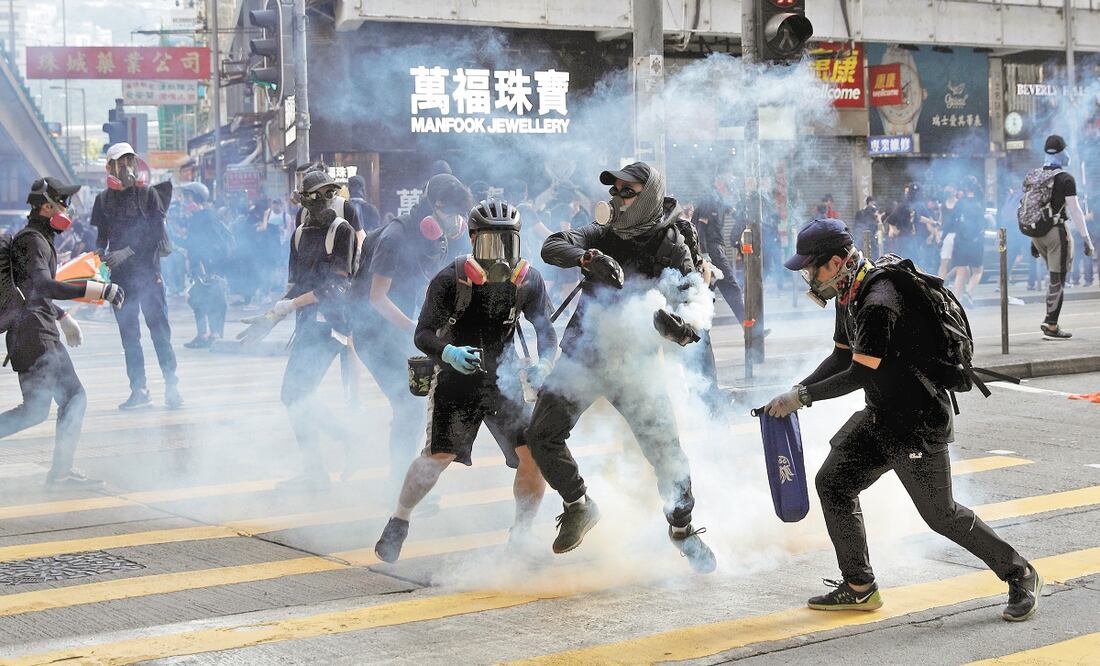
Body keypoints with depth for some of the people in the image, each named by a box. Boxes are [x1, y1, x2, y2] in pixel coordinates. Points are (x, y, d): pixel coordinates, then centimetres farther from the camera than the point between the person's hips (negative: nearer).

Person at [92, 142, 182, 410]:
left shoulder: (148, 194, 1)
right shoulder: (104, 199, 10)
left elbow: (156, 233, -6)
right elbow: (102, 236, 14)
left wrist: (128, 252, -14)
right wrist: (99, 252, -6)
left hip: (148, 270, -3)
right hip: (120, 275, 3)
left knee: (159, 327, -6)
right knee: (128, 333, 4)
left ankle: (171, 386, -2)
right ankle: (139, 390, 8)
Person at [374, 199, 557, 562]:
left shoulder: (528, 281, -7)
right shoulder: (450, 279, -15)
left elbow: (547, 332, -1)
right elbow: (423, 334, -12)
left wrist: (543, 366, -21)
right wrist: (449, 353, -32)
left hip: (503, 379, 3)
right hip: (455, 378, -3)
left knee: (534, 454, -8)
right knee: (440, 455, -11)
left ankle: (521, 536, 10)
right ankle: (398, 522, 12)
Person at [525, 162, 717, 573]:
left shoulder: (669, 245, -4)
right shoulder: (601, 236, 4)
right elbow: (551, 248, -13)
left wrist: (683, 329, -34)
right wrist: (589, 258, -33)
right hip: (582, 356, 3)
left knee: (665, 449, -4)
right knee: (542, 435, -4)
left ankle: (682, 528, 19)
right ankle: (579, 506, 19)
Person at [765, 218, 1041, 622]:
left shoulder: (879, 304, -26)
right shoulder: (849, 297, 6)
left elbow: (859, 375, -25)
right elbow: (840, 357, 15)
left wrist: (803, 398, -18)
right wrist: (797, 390, 1)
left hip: (919, 420, -10)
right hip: (881, 417, 10)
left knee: (940, 513, -3)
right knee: (833, 483, 7)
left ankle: (1020, 576, 15)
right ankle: (859, 588, 16)